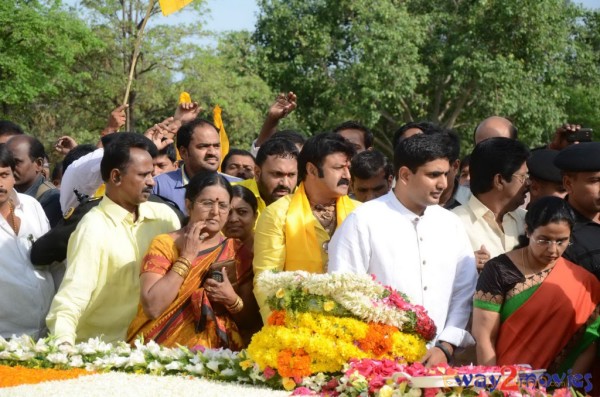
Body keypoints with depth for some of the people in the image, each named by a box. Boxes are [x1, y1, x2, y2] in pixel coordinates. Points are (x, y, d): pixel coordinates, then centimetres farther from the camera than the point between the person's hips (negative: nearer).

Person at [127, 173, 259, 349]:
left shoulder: (236, 250, 7)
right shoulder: (164, 245, -1)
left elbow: (252, 317, 9)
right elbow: (152, 308, -13)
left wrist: (232, 299, -9)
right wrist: (186, 257, -11)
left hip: (219, 352, 1)